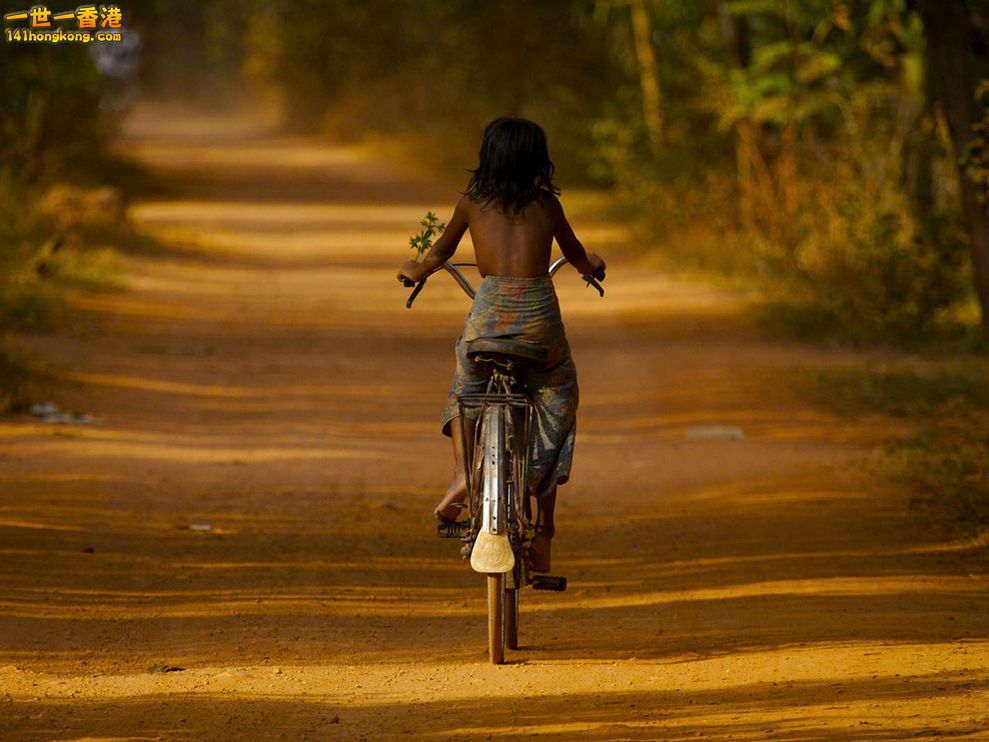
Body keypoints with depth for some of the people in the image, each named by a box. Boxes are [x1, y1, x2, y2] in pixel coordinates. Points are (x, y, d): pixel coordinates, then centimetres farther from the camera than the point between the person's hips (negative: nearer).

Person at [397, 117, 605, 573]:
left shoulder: (473, 200, 10)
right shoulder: (546, 203, 12)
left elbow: (441, 252, 24)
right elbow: (575, 253, 29)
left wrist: (415, 272, 46)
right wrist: (590, 267, 53)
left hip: (490, 312, 0)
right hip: (540, 313, 0)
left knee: (465, 390, 29)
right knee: (556, 409, 19)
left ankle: (462, 473, 2)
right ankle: (543, 533, 14)